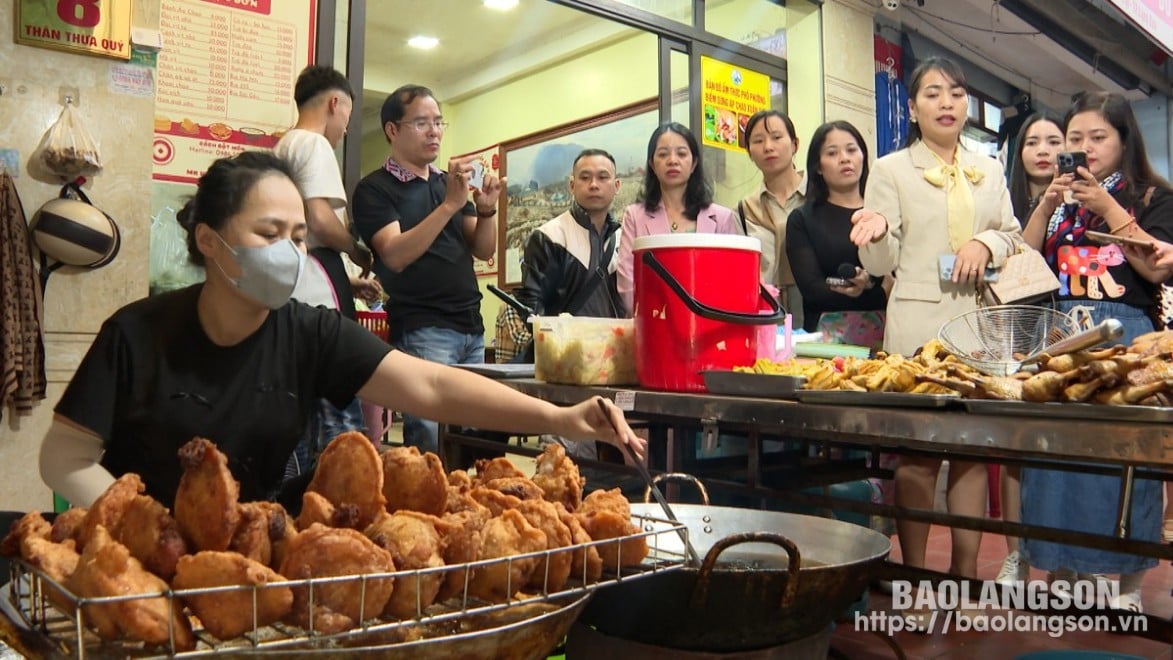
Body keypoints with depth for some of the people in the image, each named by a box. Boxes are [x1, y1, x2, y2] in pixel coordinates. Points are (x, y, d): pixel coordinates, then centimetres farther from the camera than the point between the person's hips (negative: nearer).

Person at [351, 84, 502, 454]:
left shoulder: (450, 183, 18)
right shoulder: (375, 188, 0)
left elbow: (484, 250, 12)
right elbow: (395, 255, -15)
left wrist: (486, 209, -7)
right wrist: (449, 205, -20)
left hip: (472, 328, 6)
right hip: (421, 330, -6)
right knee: (431, 444, -10)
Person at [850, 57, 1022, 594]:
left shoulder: (989, 171, 18)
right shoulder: (891, 170, 6)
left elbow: (1013, 236, 19)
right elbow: (881, 263, -1)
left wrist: (987, 243, -3)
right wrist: (877, 232, -23)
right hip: (918, 320, -4)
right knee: (918, 447, -5)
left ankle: (966, 568, 14)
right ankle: (914, 573, 5)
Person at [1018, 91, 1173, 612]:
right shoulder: (1059, 198, 16)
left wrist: (1109, 209, -12)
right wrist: (1046, 205, -5)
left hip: (1125, 335, -3)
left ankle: (1130, 585, 12)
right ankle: (1065, 572, 15)